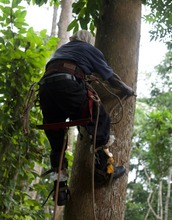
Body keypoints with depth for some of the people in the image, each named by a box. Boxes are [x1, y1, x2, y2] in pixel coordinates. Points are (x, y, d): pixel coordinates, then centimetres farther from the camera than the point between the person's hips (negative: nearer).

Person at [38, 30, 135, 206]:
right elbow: (110, 75, 25)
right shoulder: (89, 49, 23)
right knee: (100, 120, 10)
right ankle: (103, 168, 7)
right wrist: (127, 90, 41)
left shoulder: (60, 49, 39)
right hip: (68, 84, -6)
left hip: (45, 87, 6)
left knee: (56, 144, 12)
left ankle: (60, 189, 12)